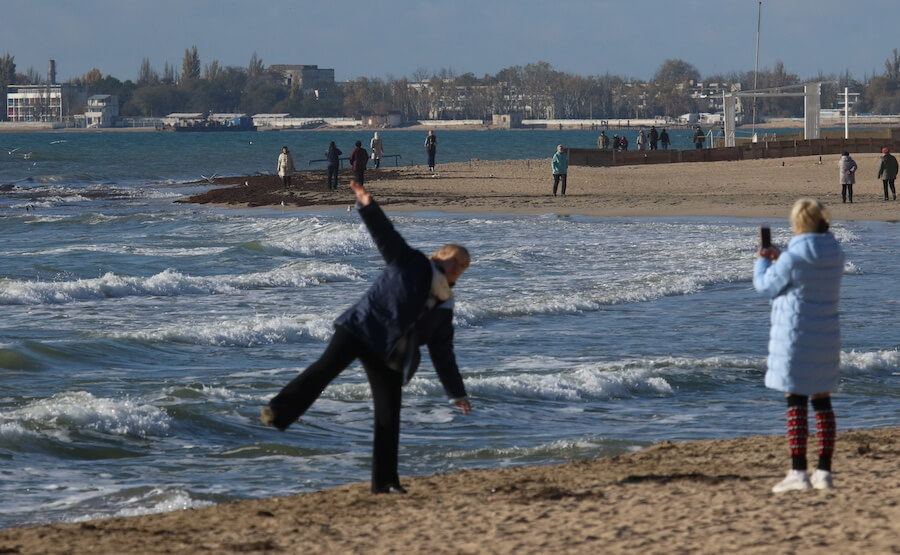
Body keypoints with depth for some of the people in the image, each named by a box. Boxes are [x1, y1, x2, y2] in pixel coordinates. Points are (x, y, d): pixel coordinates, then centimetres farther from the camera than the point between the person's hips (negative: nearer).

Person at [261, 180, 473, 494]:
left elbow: (443, 354, 24)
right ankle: (278, 412, -35)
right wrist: (367, 206, -23)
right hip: (364, 327, -6)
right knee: (328, 366, -28)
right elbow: (385, 234, -6)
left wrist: (457, 393, 23)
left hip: (390, 355, 6)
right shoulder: (411, 264, 6)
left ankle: (385, 481, 4)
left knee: (389, 416, 0)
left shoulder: (444, 309, 19)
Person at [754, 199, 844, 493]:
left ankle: (798, 472, -5)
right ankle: (824, 472, 11)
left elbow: (766, 286, -4)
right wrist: (779, 260, 29)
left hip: (795, 337, -6)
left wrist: (762, 262, 16)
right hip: (826, 337, 6)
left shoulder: (793, 258, -17)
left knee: (796, 402, -3)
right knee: (822, 401, 11)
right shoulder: (835, 254, 4)